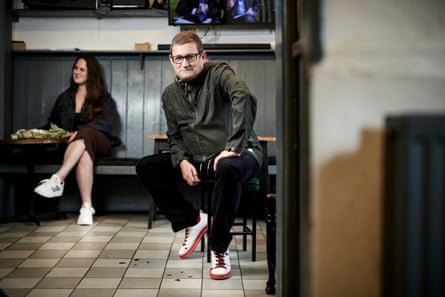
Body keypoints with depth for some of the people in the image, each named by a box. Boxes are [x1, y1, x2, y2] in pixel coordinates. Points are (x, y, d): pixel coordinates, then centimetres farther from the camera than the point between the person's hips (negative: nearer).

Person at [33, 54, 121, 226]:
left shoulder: (104, 99, 13)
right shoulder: (64, 98, 25)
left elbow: (107, 123, -5)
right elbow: (51, 124, 24)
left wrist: (80, 131, -20)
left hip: (99, 143, -2)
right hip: (73, 146, 2)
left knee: (85, 134, -40)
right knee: (85, 154, -38)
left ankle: (57, 180, -50)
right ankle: (87, 207, -47)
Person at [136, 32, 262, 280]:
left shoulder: (219, 74, -10)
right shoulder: (170, 94, 10)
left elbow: (245, 98, -29)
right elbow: (174, 135, 15)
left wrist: (233, 147, -35)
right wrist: (182, 161, -7)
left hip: (237, 154, -6)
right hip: (197, 159, 6)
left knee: (229, 168, -41)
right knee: (146, 167, -3)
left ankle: (219, 248, -24)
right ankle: (193, 220, 4)